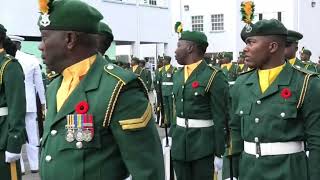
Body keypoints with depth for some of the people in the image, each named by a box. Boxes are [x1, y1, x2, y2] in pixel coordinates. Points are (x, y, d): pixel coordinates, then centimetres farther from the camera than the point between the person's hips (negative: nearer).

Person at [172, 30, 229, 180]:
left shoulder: (215, 77, -12)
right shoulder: (177, 76, 10)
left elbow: (220, 118, -13)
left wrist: (219, 153, -13)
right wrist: (173, 139, 15)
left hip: (204, 146, -6)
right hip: (179, 144, 6)